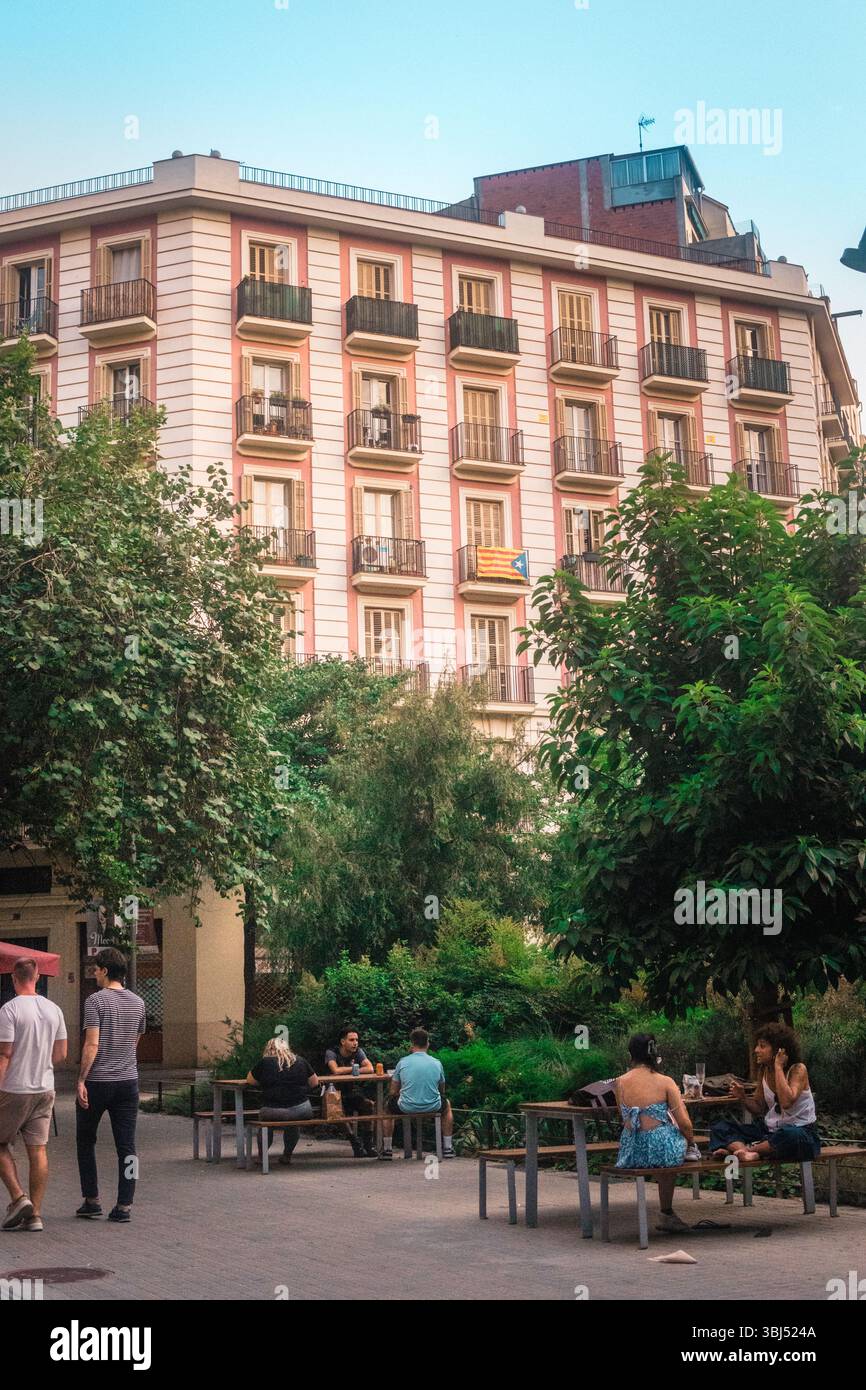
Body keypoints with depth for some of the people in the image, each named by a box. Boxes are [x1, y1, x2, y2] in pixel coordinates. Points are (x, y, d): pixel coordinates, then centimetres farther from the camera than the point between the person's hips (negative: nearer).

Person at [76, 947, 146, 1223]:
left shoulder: (96, 1001, -9)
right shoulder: (137, 1002, 8)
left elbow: (92, 1045, -15)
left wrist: (81, 1079, -12)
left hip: (97, 1082, -4)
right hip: (128, 1081, 4)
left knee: (85, 1141, 13)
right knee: (127, 1146, 3)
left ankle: (92, 1200, 15)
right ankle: (124, 1205, 1)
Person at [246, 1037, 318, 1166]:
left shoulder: (265, 1063, 3)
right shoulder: (301, 1061, 10)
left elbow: (250, 1080, 16)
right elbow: (315, 1082, 19)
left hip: (273, 1112, -2)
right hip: (301, 1112, 2)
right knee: (293, 1125, 34)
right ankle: (287, 1155, 38)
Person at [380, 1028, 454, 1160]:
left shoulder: (403, 1062, -2)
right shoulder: (437, 1063, 3)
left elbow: (392, 1092, 4)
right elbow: (442, 1091, 17)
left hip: (406, 1108, -1)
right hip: (433, 1107, 1)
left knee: (389, 1105, 32)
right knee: (447, 1105, 36)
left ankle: (387, 1149, 30)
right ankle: (448, 1148, 33)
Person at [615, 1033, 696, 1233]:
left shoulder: (619, 1083, -1)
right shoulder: (665, 1082, -9)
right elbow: (684, 1124, -6)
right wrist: (690, 1140, 12)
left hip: (631, 1153, 4)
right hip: (662, 1149, -4)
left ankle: (667, 1214, 39)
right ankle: (666, 1213, 38)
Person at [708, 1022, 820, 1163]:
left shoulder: (798, 1070, -13)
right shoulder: (763, 1071, 5)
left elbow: (786, 1102, -30)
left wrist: (778, 1067, -23)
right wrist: (743, 1098, -7)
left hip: (801, 1131, -6)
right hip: (770, 1129, 7)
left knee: (791, 1136, -44)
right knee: (719, 1126, -6)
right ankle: (744, 1150, -38)